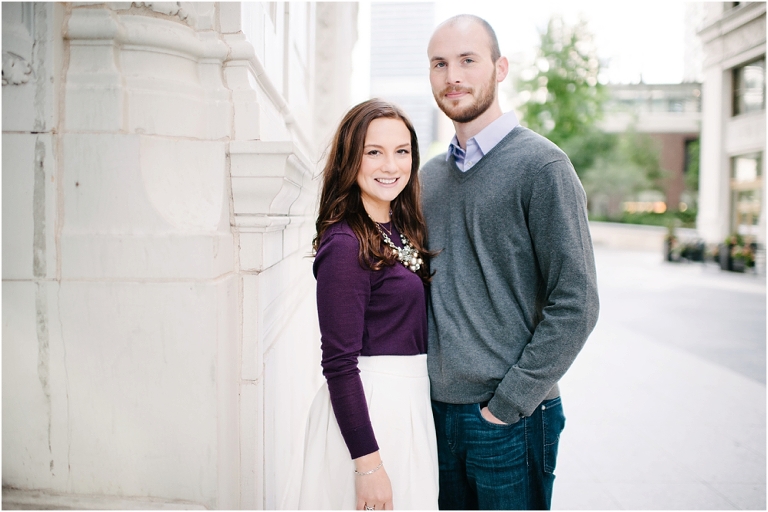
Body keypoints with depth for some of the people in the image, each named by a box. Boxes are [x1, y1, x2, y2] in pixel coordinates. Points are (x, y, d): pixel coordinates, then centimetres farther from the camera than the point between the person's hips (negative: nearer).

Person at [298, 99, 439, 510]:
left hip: (409, 399, 8)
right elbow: (339, 364, -20)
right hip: (366, 407, -8)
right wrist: (368, 464, -20)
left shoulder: (401, 230, 6)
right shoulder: (345, 245, -19)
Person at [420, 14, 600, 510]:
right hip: (437, 411, 6)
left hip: (511, 419, -5)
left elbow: (575, 305, -14)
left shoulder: (540, 165, -10)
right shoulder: (429, 175, 9)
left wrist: (508, 403, -14)